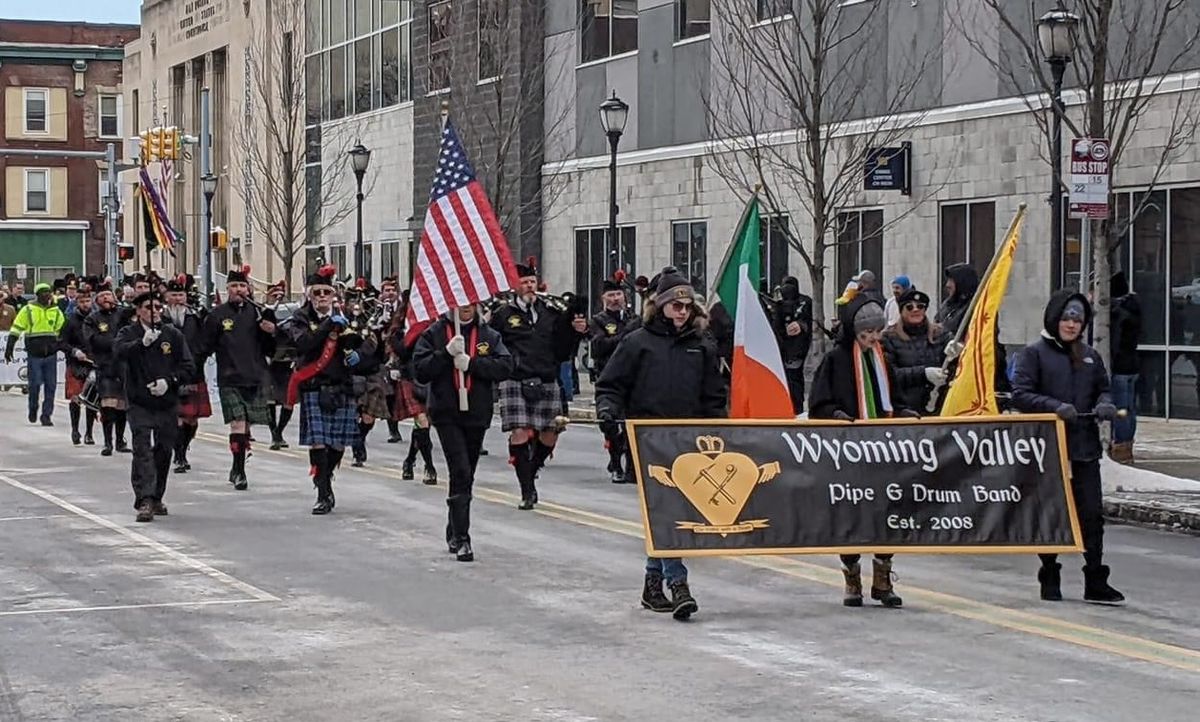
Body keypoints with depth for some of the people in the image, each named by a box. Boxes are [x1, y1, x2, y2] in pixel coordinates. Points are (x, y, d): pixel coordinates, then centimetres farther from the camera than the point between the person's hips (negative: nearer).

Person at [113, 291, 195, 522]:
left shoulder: (173, 334, 6)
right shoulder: (129, 333, 0)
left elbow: (188, 366, 4)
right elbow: (118, 351, -22)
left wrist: (169, 381, -11)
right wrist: (142, 343, -37)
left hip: (167, 403, 3)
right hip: (140, 404, -3)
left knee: (164, 451, 11)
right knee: (142, 450, -13)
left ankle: (157, 498, 25)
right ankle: (144, 501, -18)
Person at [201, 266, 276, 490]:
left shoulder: (257, 313, 8)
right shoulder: (217, 315, 1)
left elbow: (270, 349, 11)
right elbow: (206, 347, 3)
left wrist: (271, 332, -8)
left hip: (255, 378, 3)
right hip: (230, 379, -3)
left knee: (247, 425, 10)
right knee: (238, 424, -14)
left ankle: (237, 469, 26)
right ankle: (239, 472, -11)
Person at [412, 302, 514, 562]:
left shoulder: (489, 335, 6)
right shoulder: (434, 333, 0)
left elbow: (505, 366, -6)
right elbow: (420, 371, -6)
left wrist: (471, 363, -16)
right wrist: (447, 353, -18)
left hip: (477, 414, 3)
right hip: (447, 414, -3)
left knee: (466, 475, 13)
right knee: (461, 473, -14)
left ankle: (453, 533, 29)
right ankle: (461, 539, -14)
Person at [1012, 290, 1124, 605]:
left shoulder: (1090, 356, 13)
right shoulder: (1035, 353, -2)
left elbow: (1103, 388, 22)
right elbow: (1020, 395, -9)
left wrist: (1105, 403, -2)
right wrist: (1055, 406, -23)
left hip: (1085, 448, 4)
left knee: (1092, 514, 1)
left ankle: (1096, 583, 6)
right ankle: (1050, 581, 16)